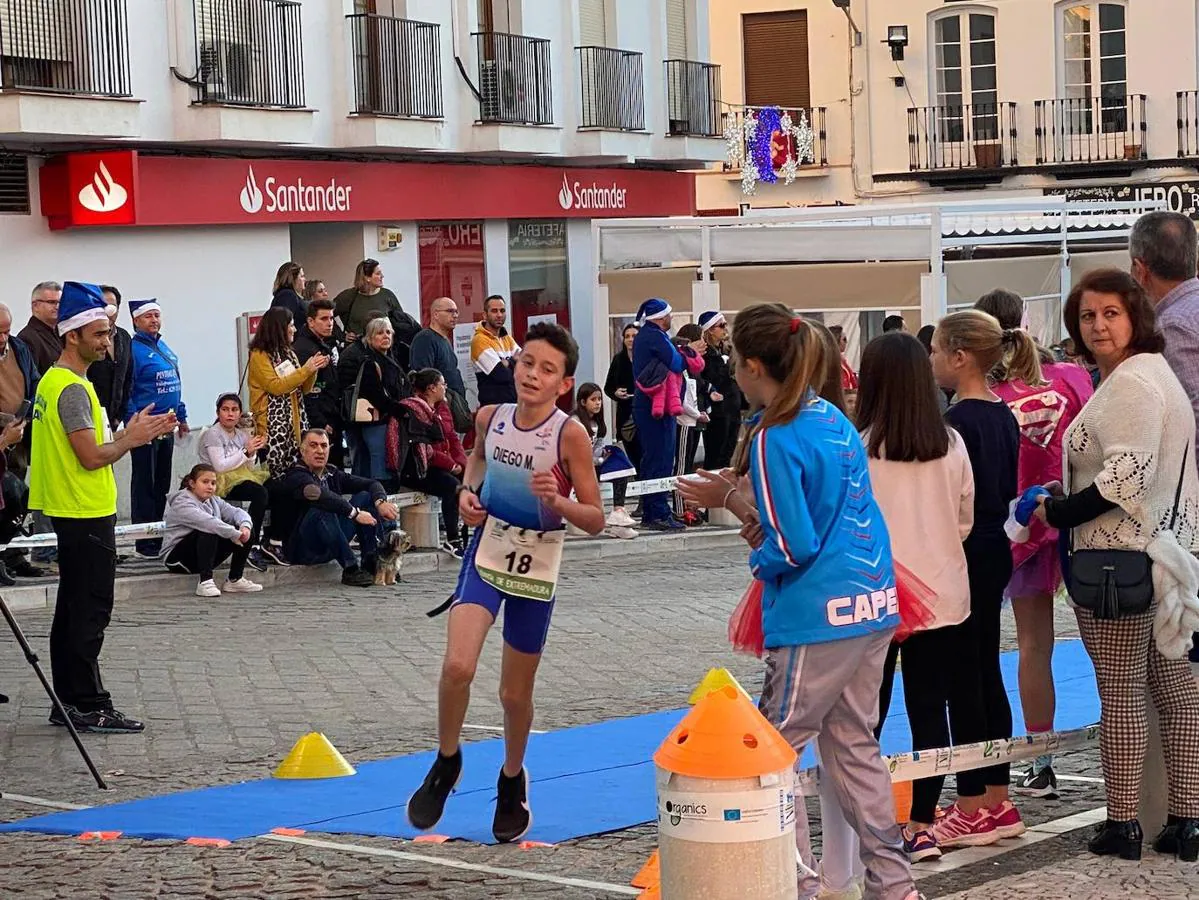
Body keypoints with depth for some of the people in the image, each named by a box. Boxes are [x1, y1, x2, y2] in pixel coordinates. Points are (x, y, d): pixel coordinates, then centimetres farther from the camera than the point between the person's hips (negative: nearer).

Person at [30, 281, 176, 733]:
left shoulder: (54, 380, 14)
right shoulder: (72, 388, -18)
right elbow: (91, 457, -22)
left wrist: (130, 434, 8)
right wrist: (133, 437, -8)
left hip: (73, 512, 10)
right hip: (87, 513, -10)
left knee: (75, 607, 13)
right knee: (90, 611, -6)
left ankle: (69, 701, 18)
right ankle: (88, 705, -3)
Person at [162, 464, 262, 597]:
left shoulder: (213, 501, 10)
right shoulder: (182, 503, -17)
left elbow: (236, 512, 0)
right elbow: (205, 521, -32)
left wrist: (245, 526, -24)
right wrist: (236, 535, -35)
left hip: (206, 555, 8)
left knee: (247, 530, -1)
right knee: (208, 532, -36)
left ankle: (235, 580, 2)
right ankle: (205, 582, -35)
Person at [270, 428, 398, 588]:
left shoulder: (332, 475, 8)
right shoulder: (295, 477, -15)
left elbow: (372, 484, 9)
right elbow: (314, 494, -37)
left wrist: (381, 502, -15)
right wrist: (354, 513, -35)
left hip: (329, 547, 8)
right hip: (302, 549, -8)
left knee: (365, 497, 0)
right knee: (323, 509, -34)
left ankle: (372, 563, -9)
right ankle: (350, 570, -28)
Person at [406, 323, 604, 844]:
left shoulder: (569, 435, -16)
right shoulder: (490, 418, -5)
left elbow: (594, 520, -12)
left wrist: (556, 501, -30)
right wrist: (468, 490, 1)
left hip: (537, 567, -2)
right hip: (486, 552, 2)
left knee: (516, 692, 10)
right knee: (457, 665, -19)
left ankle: (512, 782, 37)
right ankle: (446, 763, 7)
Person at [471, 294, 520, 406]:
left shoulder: (507, 338, 14)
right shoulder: (479, 340, -12)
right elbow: (501, 375, -19)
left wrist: (507, 363, -13)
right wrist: (514, 362, 0)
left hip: (515, 402, 7)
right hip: (493, 405, -7)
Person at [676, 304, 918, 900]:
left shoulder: (776, 440, -14)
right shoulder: (833, 418, 11)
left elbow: (793, 547, -17)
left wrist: (757, 556, 4)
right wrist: (733, 499, 18)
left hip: (817, 617, -9)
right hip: (874, 605, 9)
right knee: (854, 746, 16)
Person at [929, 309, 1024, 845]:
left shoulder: (957, 422, -18)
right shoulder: (1004, 415, 9)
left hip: (962, 559, -9)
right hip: (996, 554, 9)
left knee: (962, 680, -2)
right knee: (986, 675, 14)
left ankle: (971, 811, 3)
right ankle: (997, 803, 20)